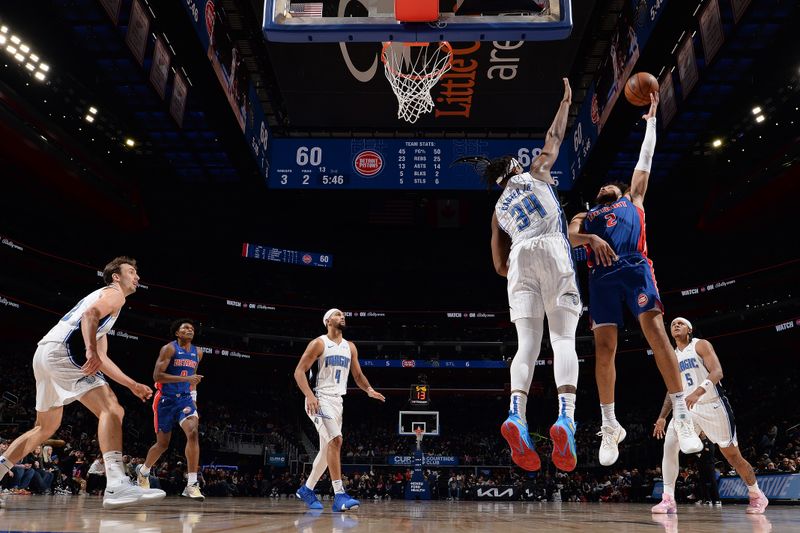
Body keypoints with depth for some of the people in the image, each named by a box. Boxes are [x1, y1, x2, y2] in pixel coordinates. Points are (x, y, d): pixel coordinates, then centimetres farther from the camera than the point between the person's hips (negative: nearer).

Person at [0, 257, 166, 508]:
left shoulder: (101, 296, 33)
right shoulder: (114, 293, 7)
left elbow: (101, 359, 29)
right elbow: (90, 315, -17)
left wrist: (133, 385, 27)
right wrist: (91, 350, -32)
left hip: (44, 354, 11)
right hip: (61, 350, -10)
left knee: (46, 428, 25)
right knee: (111, 409, -21)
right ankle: (117, 485, -35)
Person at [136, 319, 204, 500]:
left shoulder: (198, 353, 7)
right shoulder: (169, 349, -9)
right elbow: (157, 376, -18)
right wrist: (185, 378, -26)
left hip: (185, 398, 3)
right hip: (166, 399, -3)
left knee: (193, 433, -23)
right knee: (163, 443, 8)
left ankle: (192, 485, -23)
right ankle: (143, 470, 41)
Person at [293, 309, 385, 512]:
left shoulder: (350, 347, 13)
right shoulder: (318, 343, -6)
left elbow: (358, 375, 17)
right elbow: (299, 371, -10)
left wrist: (369, 390, -4)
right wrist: (309, 395, -23)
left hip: (337, 401, 8)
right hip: (320, 399, -8)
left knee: (327, 449, 12)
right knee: (335, 440, -23)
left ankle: (307, 489, 29)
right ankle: (339, 495, -25)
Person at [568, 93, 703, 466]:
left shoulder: (632, 200, 32)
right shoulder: (585, 217, 31)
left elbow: (644, 161, 32)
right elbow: (569, 235, 9)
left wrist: (651, 119, 38)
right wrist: (591, 239, -11)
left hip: (635, 267, -1)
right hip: (602, 275, 1)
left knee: (656, 332, -17)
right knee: (603, 348, -7)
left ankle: (682, 417, -15)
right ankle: (610, 427, 2)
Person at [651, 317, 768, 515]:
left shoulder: (701, 345, -3)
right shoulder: (672, 357, 13)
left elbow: (717, 372, -18)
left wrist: (698, 391, -34)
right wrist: (662, 417, 11)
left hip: (713, 405, -5)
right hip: (688, 408, 5)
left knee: (732, 454, 4)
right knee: (669, 445, -15)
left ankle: (757, 496, 27)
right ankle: (668, 500, -14)